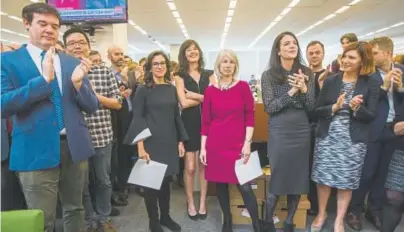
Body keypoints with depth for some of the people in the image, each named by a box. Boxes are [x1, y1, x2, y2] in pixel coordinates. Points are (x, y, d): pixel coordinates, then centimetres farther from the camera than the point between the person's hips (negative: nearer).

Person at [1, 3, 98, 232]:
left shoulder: (73, 63, 7)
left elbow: (92, 107, 5)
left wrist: (78, 82, -14)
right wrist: (43, 78, -20)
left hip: (75, 146, 3)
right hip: (36, 151, -3)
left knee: (75, 210, 19)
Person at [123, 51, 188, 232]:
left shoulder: (172, 89, 9)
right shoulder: (143, 90, -3)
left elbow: (177, 116, 12)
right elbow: (137, 118, -7)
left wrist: (181, 141, 9)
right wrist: (140, 146, -15)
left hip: (170, 142, 4)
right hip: (151, 142, -4)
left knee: (166, 180, 11)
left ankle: (165, 216, 30)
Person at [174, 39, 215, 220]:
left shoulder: (208, 74, 9)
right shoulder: (180, 76, 1)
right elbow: (184, 103, -12)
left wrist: (195, 96, -10)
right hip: (189, 123, -2)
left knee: (205, 164, 9)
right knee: (190, 167, 3)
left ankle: (203, 203, 23)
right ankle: (190, 203, 21)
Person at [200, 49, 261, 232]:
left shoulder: (243, 87, 0)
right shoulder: (210, 90, 3)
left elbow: (250, 117, -1)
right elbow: (205, 122, 5)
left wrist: (247, 142, -8)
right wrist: (203, 148, 2)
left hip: (238, 143, -2)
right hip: (216, 144, 2)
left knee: (244, 186, -5)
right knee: (221, 184, 10)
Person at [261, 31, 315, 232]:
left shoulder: (306, 74, 4)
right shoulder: (269, 75, -4)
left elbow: (311, 107, 1)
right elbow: (269, 107, -11)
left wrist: (304, 89, -16)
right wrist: (291, 92, -19)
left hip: (302, 132, 4)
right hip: (279, 133, -3)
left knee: (299, 178, 10)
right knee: (277, 178, 2)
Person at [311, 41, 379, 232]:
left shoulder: (370, 84, -1)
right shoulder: (330, 81, 2)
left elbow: (370, 116, -4)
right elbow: (317, 110, 0)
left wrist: (357, 108, -23)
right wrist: (334, 107, -18)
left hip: (353, 141, -1)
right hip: (327, 138, 1)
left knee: (346, 181, 7)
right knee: (323, 177, 8)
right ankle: (321, 213, 30)